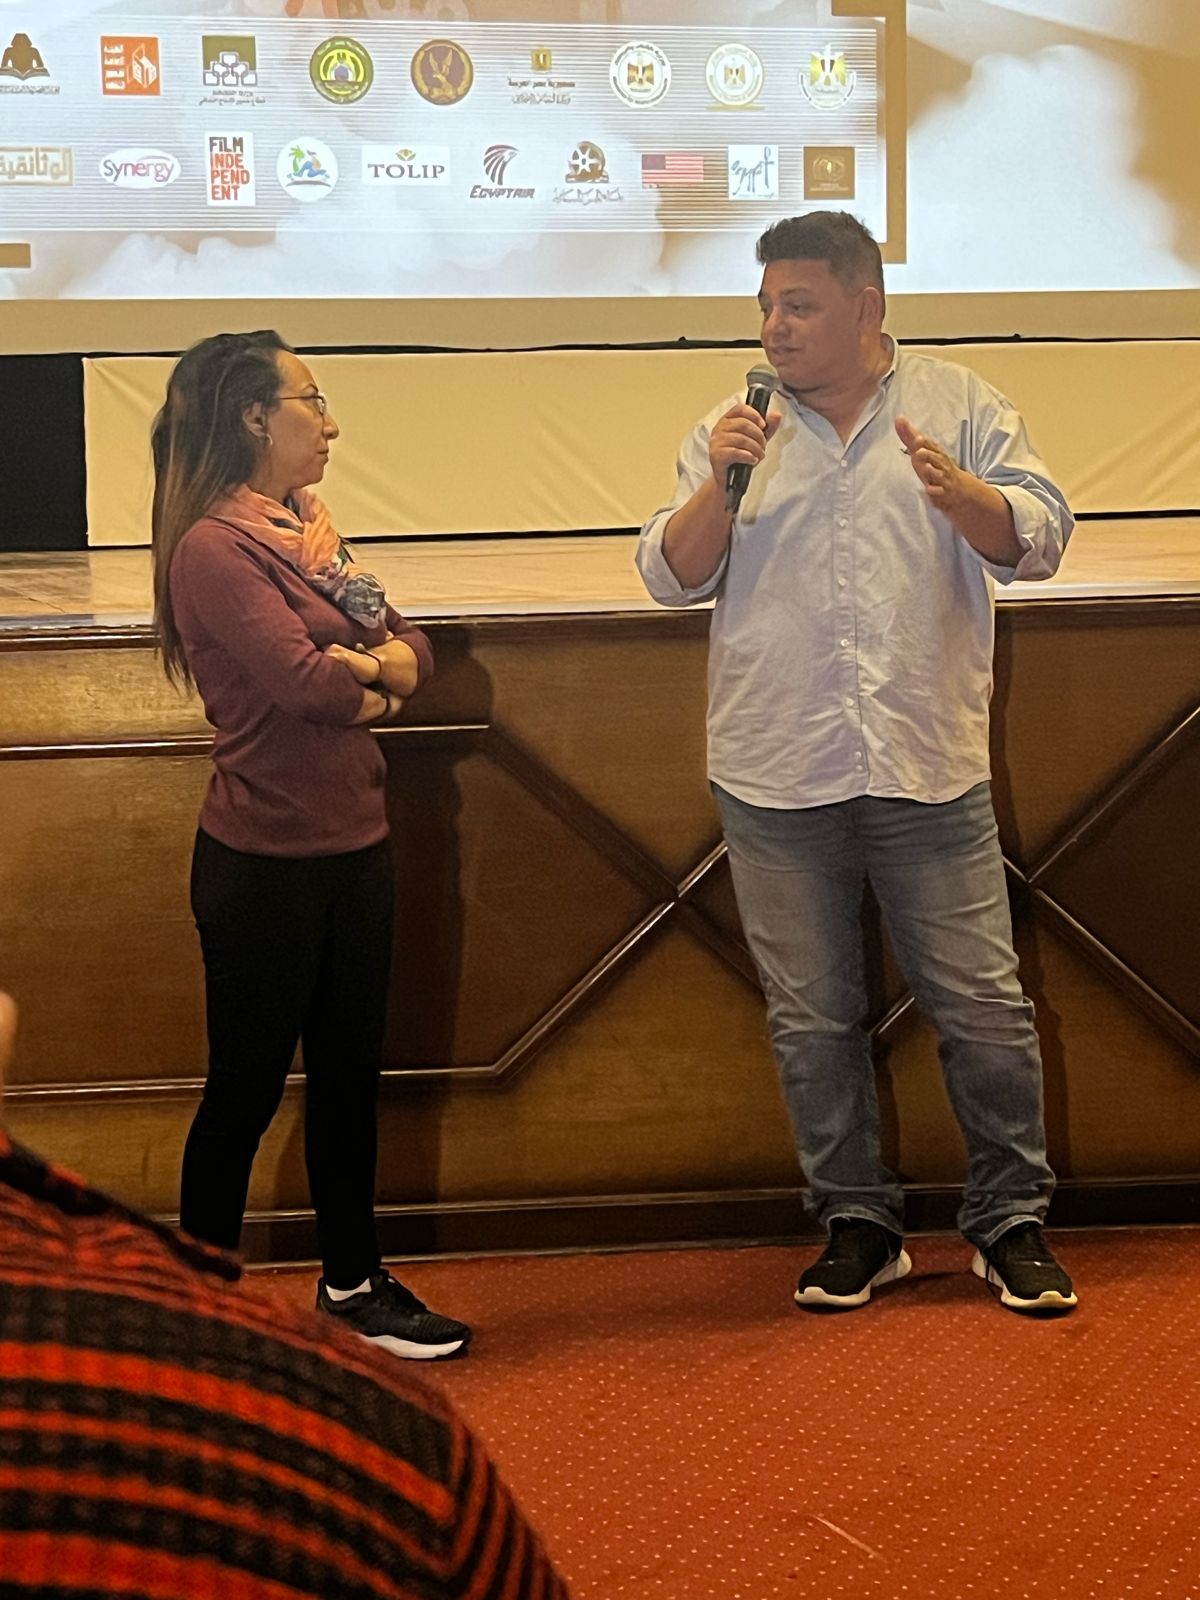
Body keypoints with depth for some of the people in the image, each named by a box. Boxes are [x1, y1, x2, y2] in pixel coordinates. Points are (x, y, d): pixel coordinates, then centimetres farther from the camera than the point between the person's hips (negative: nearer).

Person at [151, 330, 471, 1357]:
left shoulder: (307, 526, 11)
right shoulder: (215, 548, -16)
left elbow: (412, 652, 7)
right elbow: (304, 683, -26)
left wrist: (359, 667, -14)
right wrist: (376, 668, -5)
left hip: (353, 842, 8)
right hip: (265, 859, -8)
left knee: (351, 1074, 16)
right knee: (247, 1088, 3)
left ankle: (353, 1281, 29)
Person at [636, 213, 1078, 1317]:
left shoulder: (960, 408, 4)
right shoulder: (735, 431, 9)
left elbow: (1039, 540, -3)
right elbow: (674, 577, 4)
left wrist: (957, 492, -22)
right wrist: (720, 483, -12)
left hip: (931, 769, -2)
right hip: (777, 778, 2)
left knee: (984, 1006, 1)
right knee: (812, 1018, 9)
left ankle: (1012, 1222, 17)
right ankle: (858, 1224, 23)